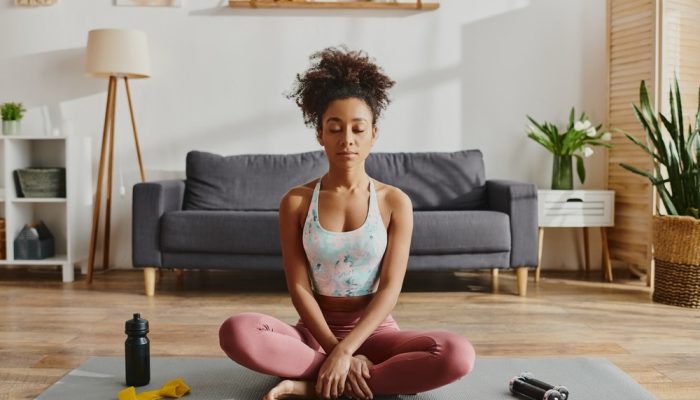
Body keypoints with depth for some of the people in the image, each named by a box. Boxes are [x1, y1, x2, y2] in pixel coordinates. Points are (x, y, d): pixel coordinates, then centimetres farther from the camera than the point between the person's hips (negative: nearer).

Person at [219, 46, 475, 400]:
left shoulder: (395, 202, -3)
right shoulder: (296, 202, -2)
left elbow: (390, 288, -10)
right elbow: (298, 287, -6)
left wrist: (345, 350, -22)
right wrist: (337, 352, -18)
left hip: (374, 331, 0)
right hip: (315, 332, 0)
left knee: (458, 354, -29)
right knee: (236, 331, -30)